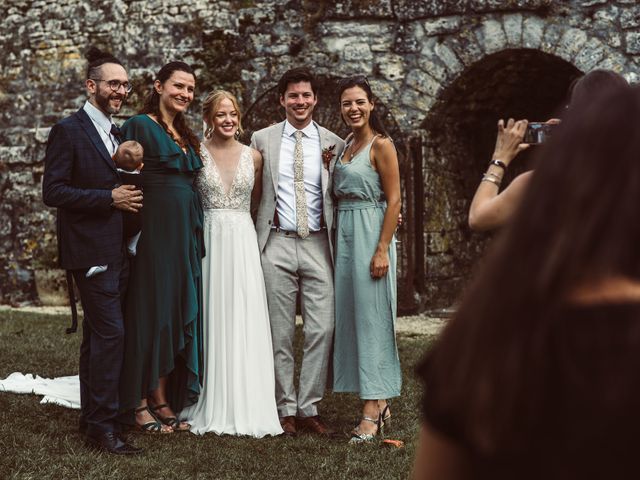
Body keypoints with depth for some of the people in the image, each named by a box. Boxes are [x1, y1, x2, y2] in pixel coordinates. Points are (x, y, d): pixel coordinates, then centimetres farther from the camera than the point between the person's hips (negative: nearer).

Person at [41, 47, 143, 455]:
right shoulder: (68, 131, -9)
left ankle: (92, 419, 23)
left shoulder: (118, 132, 15)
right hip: (91, 250, -8)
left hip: (118, 250, 8)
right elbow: (53, 192, -15)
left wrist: (131, 198, 5)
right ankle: (103, 426, -6)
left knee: (98, 337, 14)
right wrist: (110, 199, -19)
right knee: (110, 333, -12)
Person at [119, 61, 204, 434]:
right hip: (154, 231, -8)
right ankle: (141, 404, 5)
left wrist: (195, 235, 15)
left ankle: (163, 400, 16)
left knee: (177, 312, 8)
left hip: (186, 233, 8)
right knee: (150, 310, -3)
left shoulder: (187, 135, 17)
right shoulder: (140, 126, -6)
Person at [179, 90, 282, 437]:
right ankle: (210, 408, 9)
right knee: (209, 321, 1)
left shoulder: (253, 157, 8)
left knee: (244, 323, 0)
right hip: (207, 242, -2)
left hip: (243, 242, 2)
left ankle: (244, 407, 7)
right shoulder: (195, 153, 1)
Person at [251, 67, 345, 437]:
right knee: (280, 333, 3)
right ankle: (287, 409, 13)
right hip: (276, 244, 0)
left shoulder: (334, 144, 8)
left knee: (322, 329, -5)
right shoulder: (262, 139, 8)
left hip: (318, 244, 0)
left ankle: (309, 409, 6)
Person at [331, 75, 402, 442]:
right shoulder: (346, 146, 16)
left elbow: (394, 199, -13)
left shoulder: (381, 145, -7)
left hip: (370, 233, -8)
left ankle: (372, 413, -5)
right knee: (352, 316, 8)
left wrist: (382, 249, -19)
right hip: (344, 234, 8)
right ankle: (380, 404, 16)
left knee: (371, 317, -7)